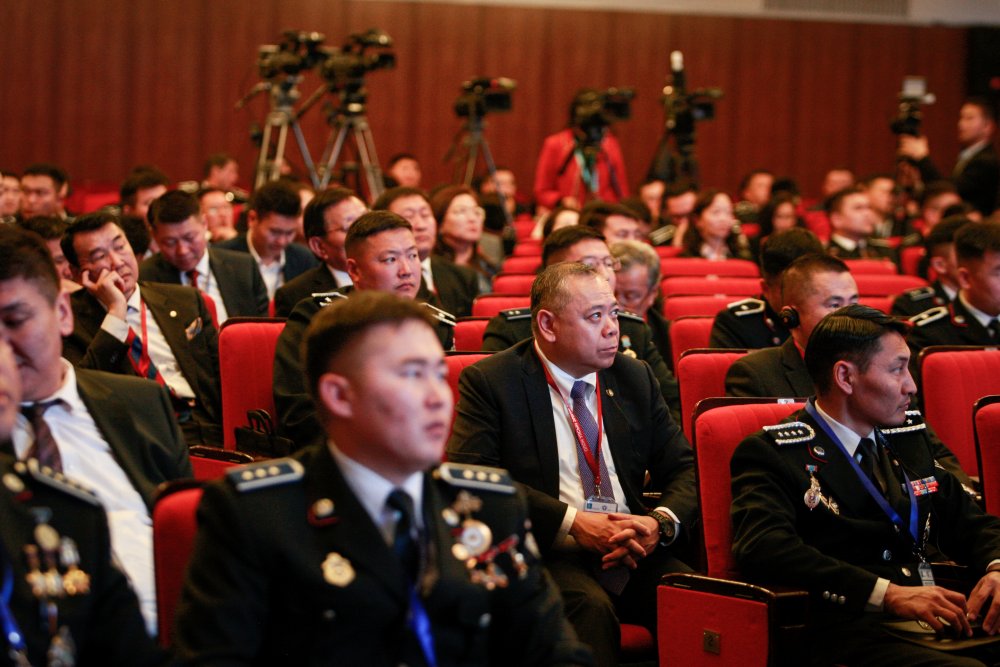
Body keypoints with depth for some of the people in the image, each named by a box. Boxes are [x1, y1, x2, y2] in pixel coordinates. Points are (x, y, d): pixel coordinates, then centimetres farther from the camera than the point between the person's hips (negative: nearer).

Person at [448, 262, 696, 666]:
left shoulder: (635, 378, 17)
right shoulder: (489, 382, 2)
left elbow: (683, 469, 16)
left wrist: (662, 523, -8)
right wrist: (571, 522, -17)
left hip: (635, 552, 4)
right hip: (545, 553, -4)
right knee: (590, 608, -37)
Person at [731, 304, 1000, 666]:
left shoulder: (911, 437, 23)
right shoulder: (772, 452, 0)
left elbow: (970, 521, 25)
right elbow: (764, 549, -15)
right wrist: (889, 594, -22)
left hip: (940, 619, 8)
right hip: (847, 631, -8)